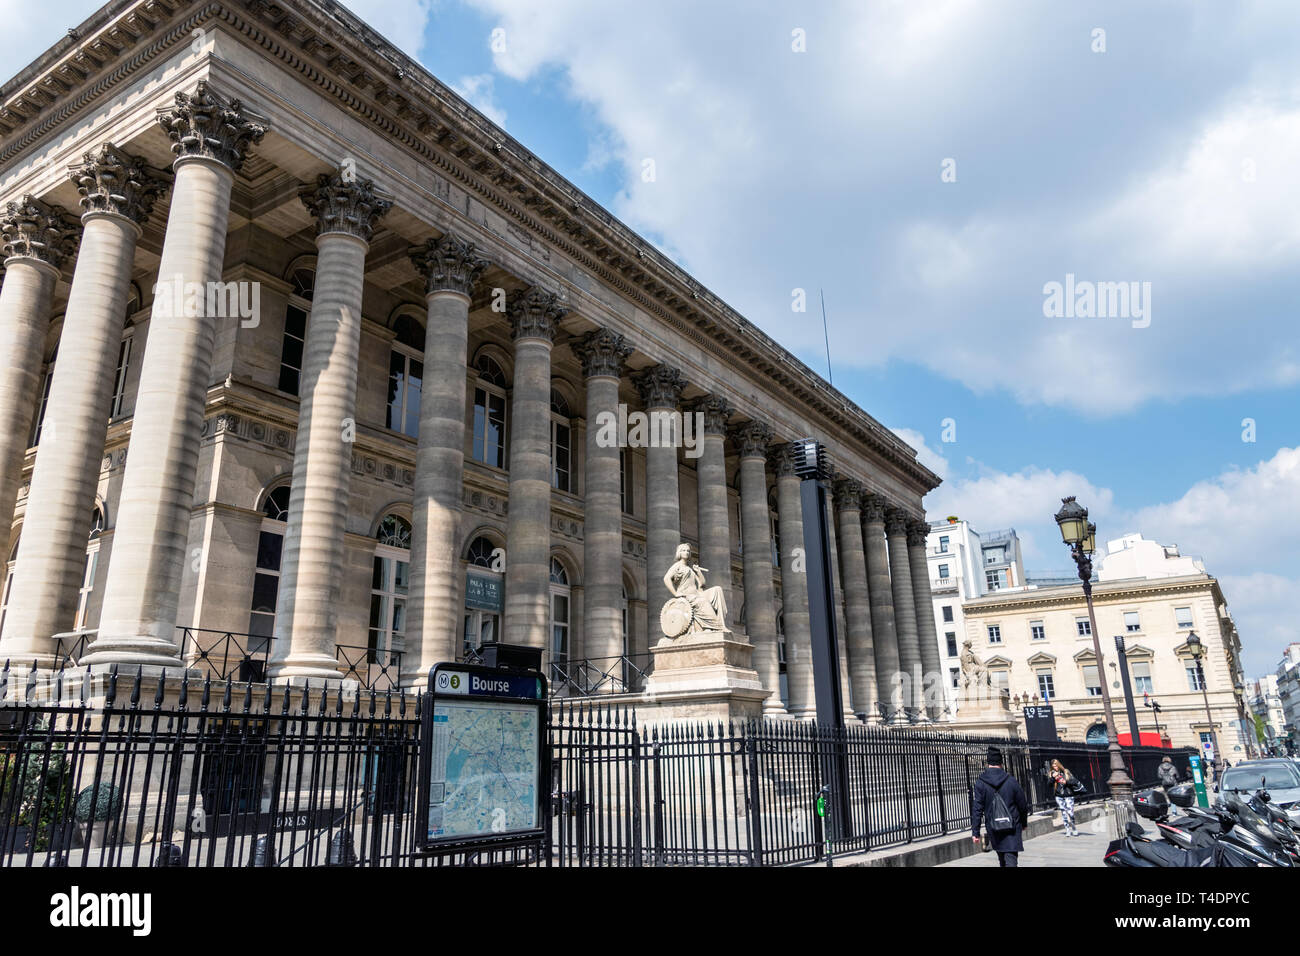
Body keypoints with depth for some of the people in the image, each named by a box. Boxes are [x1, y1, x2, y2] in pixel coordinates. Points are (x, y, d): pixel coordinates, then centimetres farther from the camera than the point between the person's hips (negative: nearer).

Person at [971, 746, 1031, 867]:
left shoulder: (980, 783, -6)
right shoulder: (1011, 781, -6)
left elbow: (977, 809, -9)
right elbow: (1023, 805, 3)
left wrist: (975, 832, -5)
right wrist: (1023, 823, 21)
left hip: (993, 829, 1)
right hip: (1012, 827, -1)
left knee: (1002, 859, 19)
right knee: (1011, 859, -5)